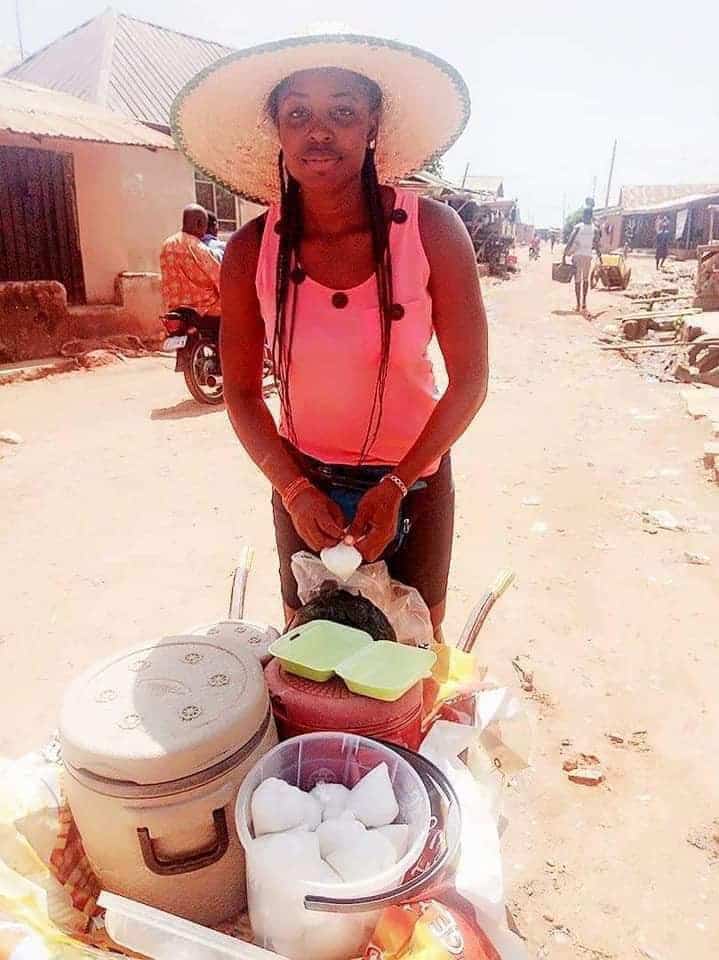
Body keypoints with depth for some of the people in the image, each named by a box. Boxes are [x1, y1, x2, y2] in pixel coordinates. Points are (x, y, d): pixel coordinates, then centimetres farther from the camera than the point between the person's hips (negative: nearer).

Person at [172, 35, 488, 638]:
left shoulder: (433, 232, -15)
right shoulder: (250, 252, -11)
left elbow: (470, 380, -12)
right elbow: (242, 392, -3)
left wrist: (395, 487, -18)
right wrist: (294, 490, -15)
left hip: (414, 478, -1)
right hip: (305, 481, 1)